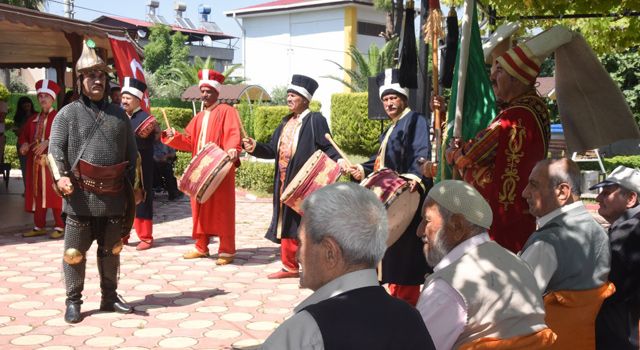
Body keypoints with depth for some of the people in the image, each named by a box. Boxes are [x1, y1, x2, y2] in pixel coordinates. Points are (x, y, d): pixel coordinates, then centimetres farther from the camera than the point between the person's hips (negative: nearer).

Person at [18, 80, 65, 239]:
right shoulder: (33, 119, 17)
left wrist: (47, 142, -26)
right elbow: (23, 136, 21)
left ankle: (60, 227, 0)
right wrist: (24, 145, -1)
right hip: (35, 161, 7)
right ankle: (39, 226, 15)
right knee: (36, 193, 8)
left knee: (53, 193, -6)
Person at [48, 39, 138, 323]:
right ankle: (73, 301, 16)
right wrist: (60, 176, -22)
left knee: (111, 250, 13)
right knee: (75, 252, 3)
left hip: (114, 197, 3)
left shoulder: (119, 115, 11)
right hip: (81, 198, -3)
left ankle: (109, 296, 27)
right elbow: (55, 150, -5)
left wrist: (134, 186, 9)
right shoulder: (68, 114, 1)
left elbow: (131, 154, 13)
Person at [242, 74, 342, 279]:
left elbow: (327, 147, -12)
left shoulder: (316, 120, -6)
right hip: (285, 182, 8)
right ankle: (289, 267, 21)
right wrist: (254, 147, -2)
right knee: (286, 224, 11)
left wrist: (339, 161, -30)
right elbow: (273, 150, 14)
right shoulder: (286, 122, 17)